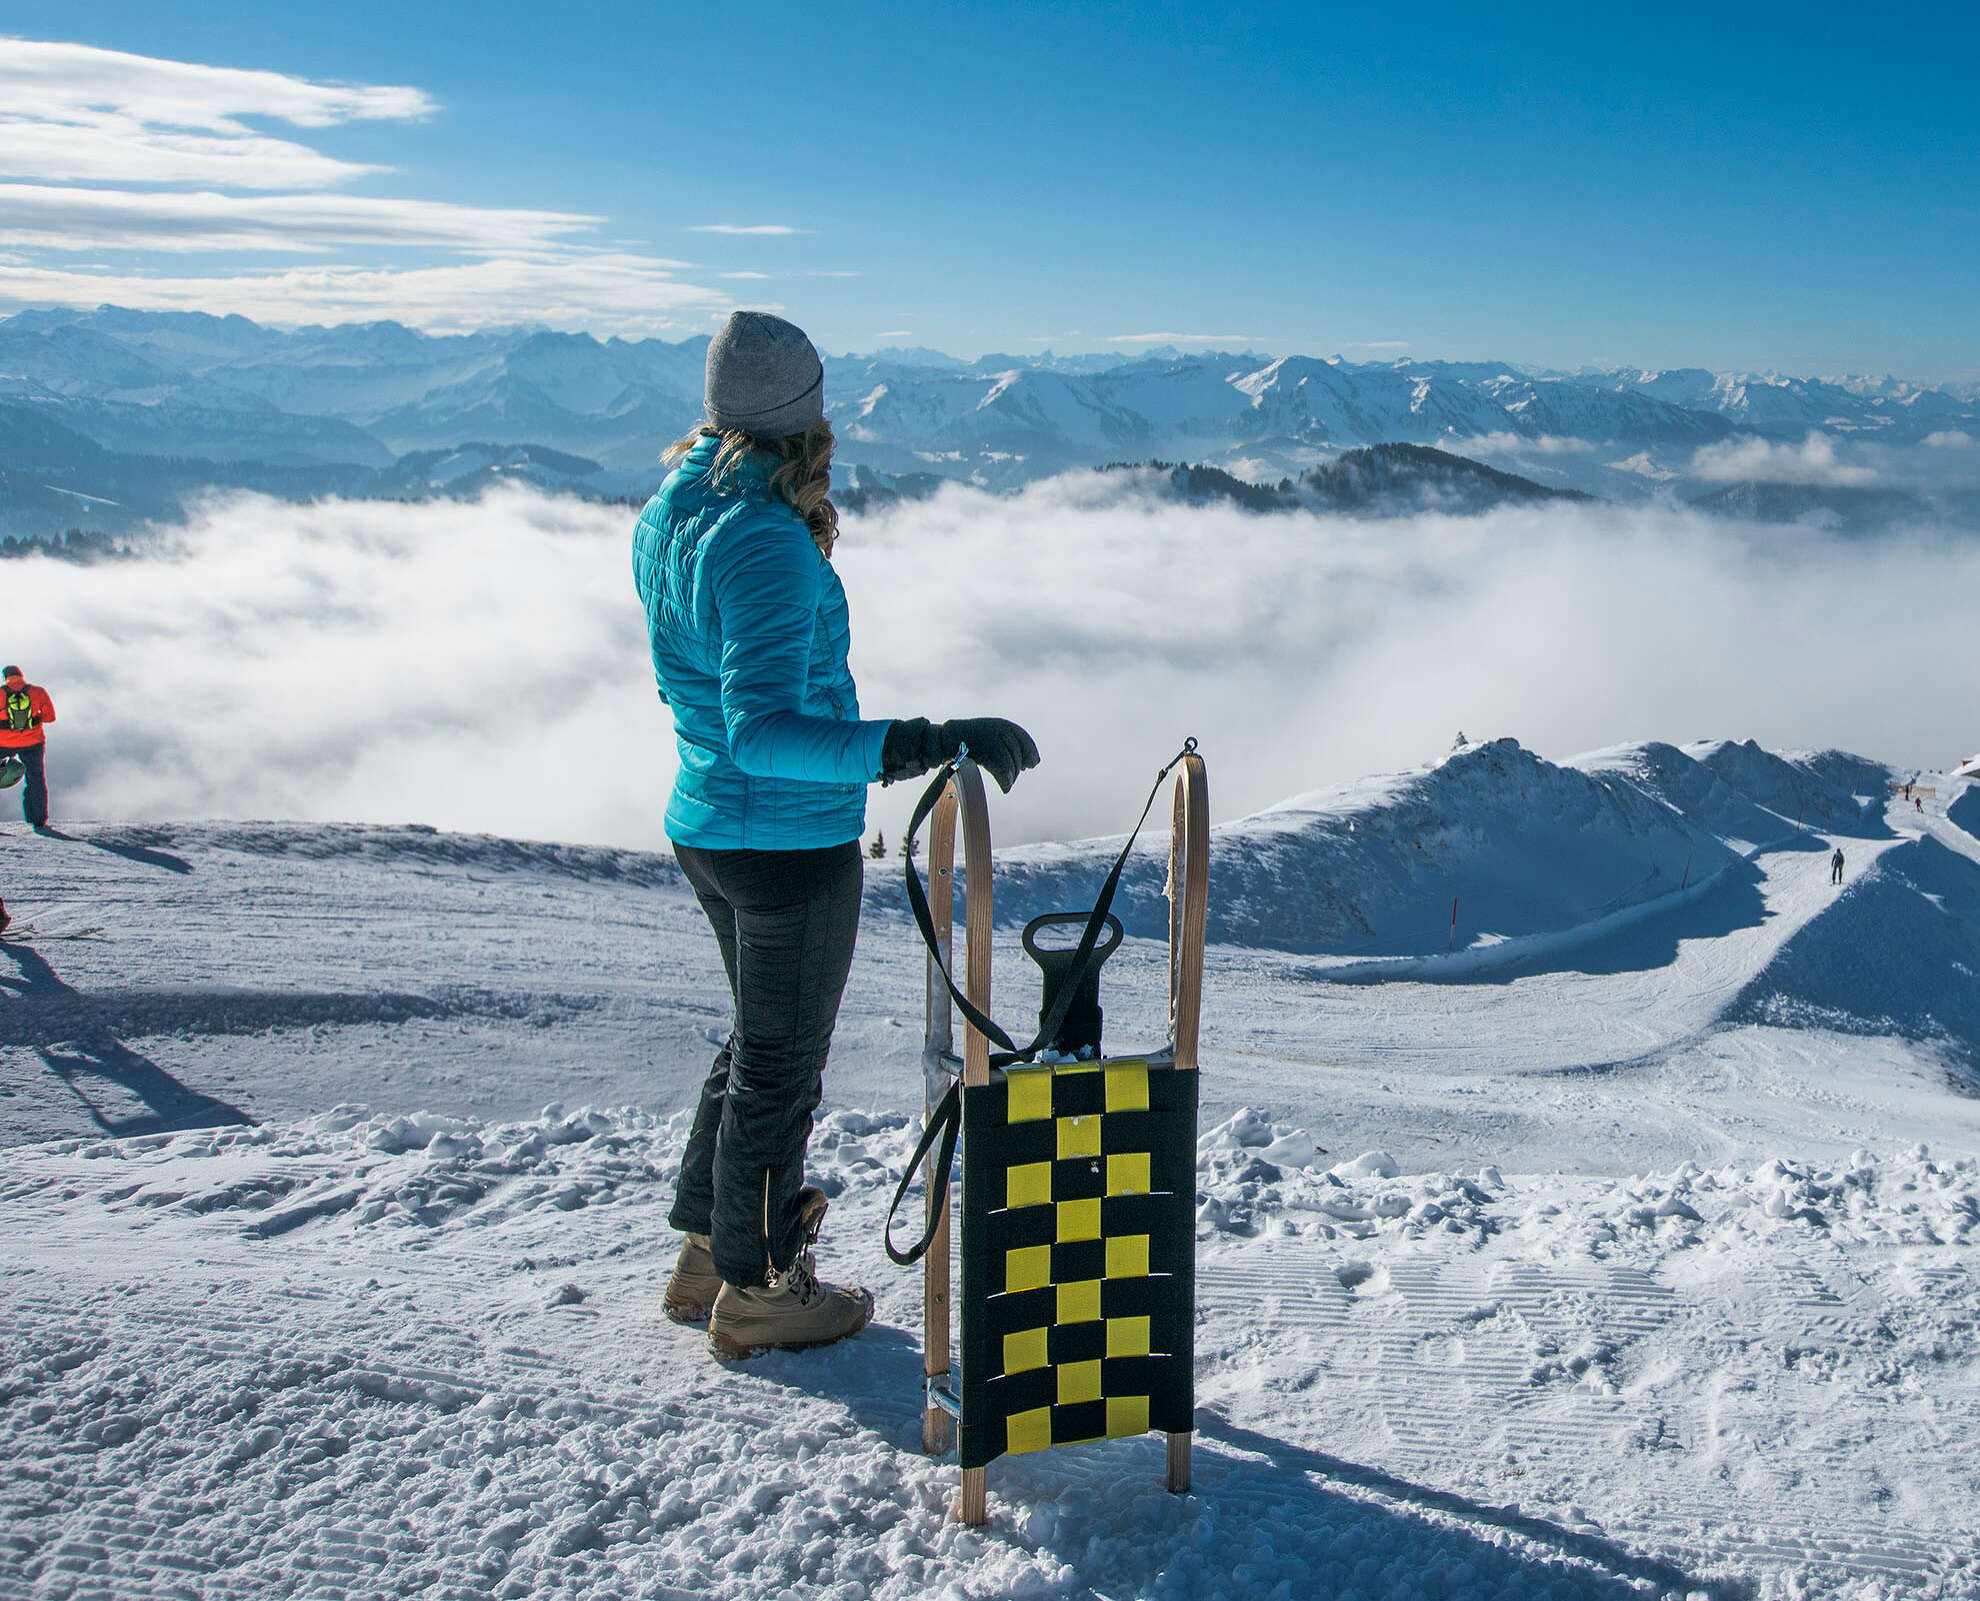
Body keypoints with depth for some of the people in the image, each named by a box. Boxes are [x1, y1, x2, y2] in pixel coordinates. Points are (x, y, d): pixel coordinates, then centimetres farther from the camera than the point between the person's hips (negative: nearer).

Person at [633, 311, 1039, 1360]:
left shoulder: (668, 513, 2)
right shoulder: (765, 543, -26)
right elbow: (764, 730, -36)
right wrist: (924, 744, -43)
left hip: (704, 825, 9)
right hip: (792, 842, -9)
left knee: (759, 1040, 25)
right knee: (782, 1065, 9)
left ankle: (706, 1250, 38)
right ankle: (757, 1291, 26)